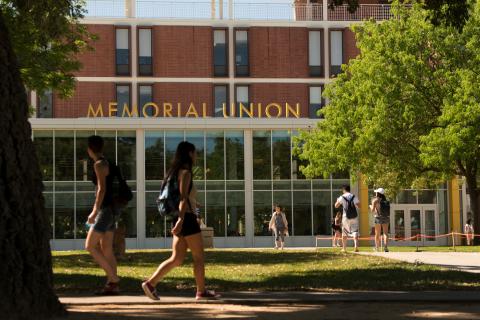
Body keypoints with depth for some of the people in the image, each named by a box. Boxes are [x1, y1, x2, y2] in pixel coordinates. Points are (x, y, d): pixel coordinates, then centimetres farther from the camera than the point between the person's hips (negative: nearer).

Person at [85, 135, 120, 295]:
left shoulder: (99, 164, -13)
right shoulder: (106, 163, 16)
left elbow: (102, 189, -21)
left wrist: (95, 211, -22)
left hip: (105, 210, -9)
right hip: (109, 210, 10)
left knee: (90, 246, -8)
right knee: (107, 250, 8)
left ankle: (113, 278, -10)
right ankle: (112, 285, 6)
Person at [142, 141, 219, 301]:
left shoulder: (175, 172, 17)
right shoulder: (185, 172, -11)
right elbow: (183, 198, -20)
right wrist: (181, 219, -28)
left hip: (180, 218, 9)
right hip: (187, 217, -9)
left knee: (177, 259, 6)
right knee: (199, 256, 2)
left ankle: (150, 283, -3)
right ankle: (201, 292, 7)